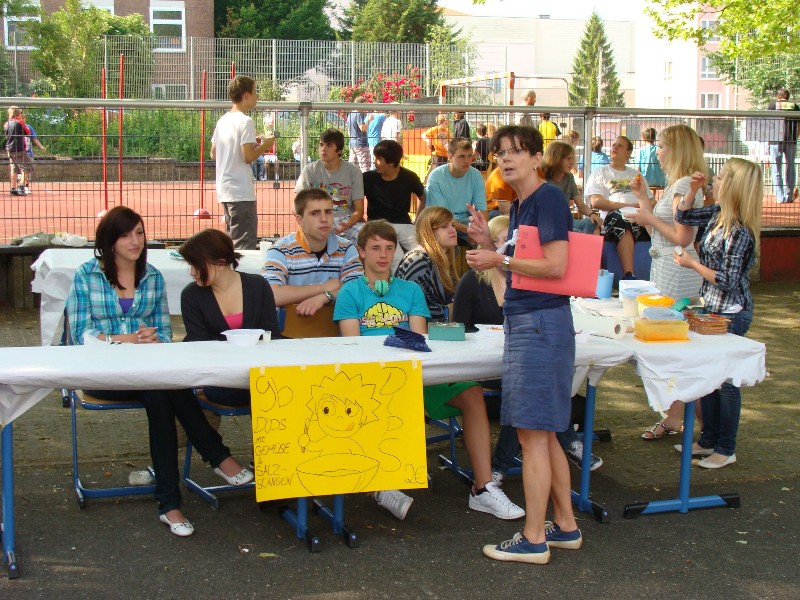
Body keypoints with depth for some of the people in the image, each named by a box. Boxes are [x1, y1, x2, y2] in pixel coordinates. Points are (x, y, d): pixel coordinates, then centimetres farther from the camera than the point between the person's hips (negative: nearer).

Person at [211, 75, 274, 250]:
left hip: (224, 190, 9)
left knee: (233, 242, 16)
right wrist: (265, 145, -1)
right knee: (245, 246, -7)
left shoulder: (222, 120, 13)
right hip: (241, 192, -9)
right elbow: (248, 157, -19)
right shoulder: (245, 121, -12)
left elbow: (213, 154, 18)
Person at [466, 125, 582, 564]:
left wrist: (500, 260, -15)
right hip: (524, 321, 10)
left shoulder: (548, 198, -12)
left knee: (533, 433, -5)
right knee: (543, 435, 15)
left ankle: (533, 539, 2)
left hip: (541, 322, -10)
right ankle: (565, 527, 24)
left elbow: (555, 266, -20)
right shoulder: (519, 205, 16)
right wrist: (489, 244, 8)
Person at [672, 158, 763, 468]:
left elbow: (728, 280, -22)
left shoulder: (739, 231, -23)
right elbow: (682, 218, 19)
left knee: (725, 379, 1)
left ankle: (726, 450, 12)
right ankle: (709, 440, 29)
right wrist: (692, 190, 5)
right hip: (711, 308, 9)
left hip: (730, 313, -9)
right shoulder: (718, 213, 2)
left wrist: (693, 264, -14)